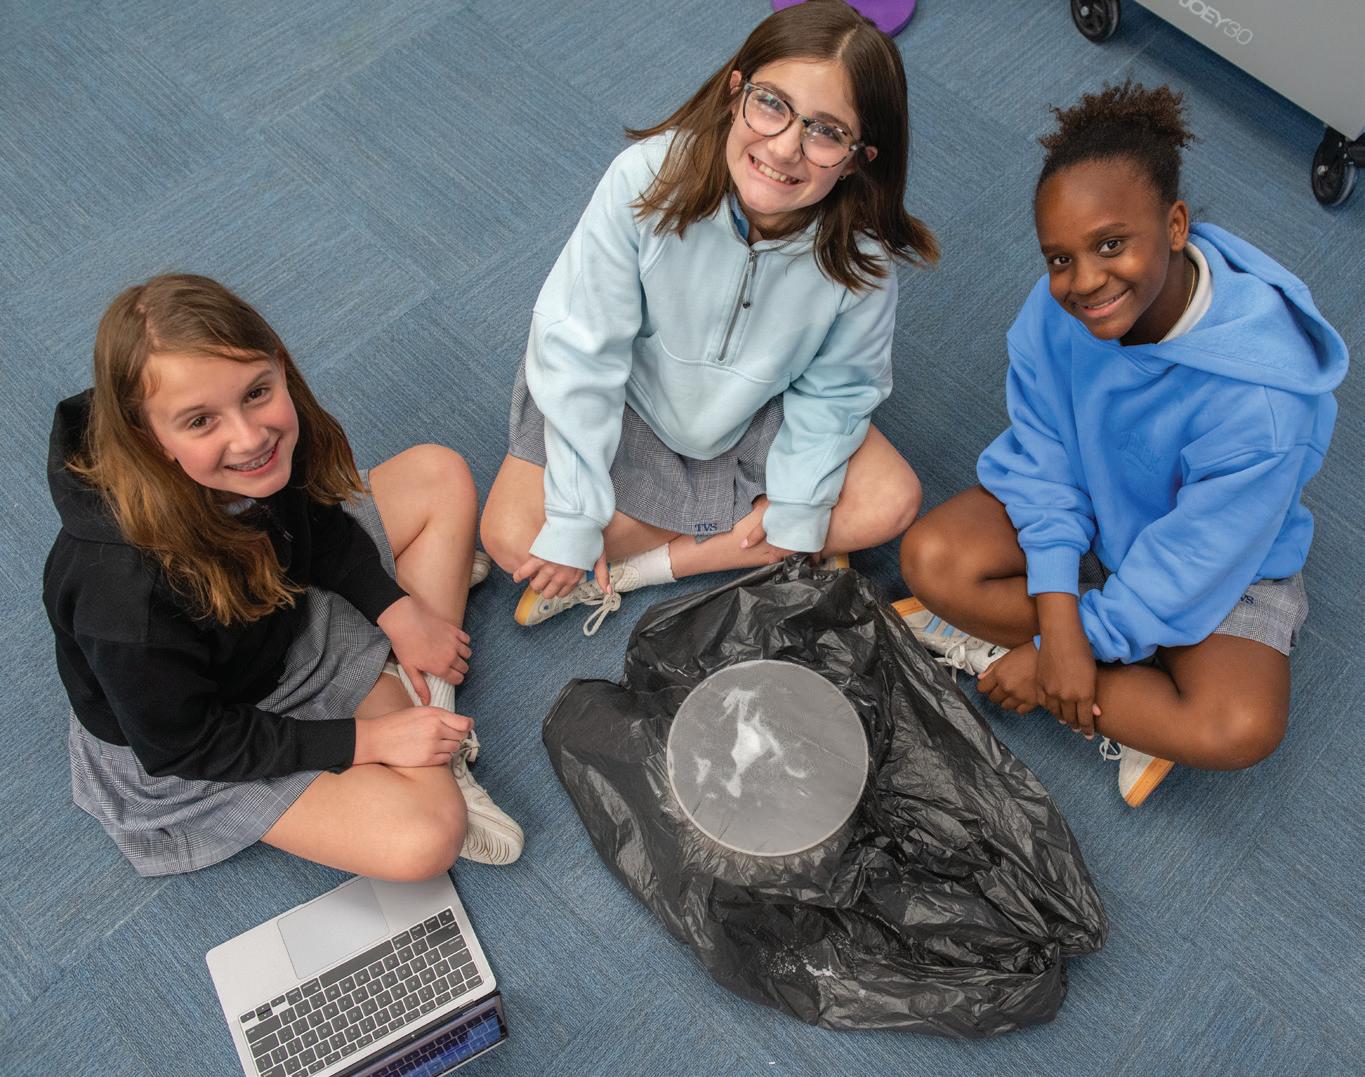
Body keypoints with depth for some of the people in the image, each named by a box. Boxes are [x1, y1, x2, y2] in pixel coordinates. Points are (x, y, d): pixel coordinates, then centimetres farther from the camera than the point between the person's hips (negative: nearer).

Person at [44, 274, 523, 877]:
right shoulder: (127, 590, -40)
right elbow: (183, 745, -24)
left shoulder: (266, 443, -24)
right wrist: (365, 740, -21)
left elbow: (318, 518, 1)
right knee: (425, 839, -24)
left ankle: (419, 696, -3)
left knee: (439, 473, 0)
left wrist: (399, 611, -10)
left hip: (287, 611, 7)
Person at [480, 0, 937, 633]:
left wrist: (797, 507, -14)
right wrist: (576, 522, -23)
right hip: (627, 398, -2)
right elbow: (581, 350, -26)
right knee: (512, 537, -17)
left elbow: (834, 386, -9)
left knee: (890, 504, -14)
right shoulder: (649, 178, -33)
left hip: (757, 413, 2)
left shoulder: (862, 253, -27)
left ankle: (629, 568, -11)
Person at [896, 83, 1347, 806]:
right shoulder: (1057, 311, -24)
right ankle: (1139, 708, -9)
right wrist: (1058, 619, -24)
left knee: (1240, 727, -30)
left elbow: (1194, 566, -28)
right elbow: (1043, 461, -14)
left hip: (1221, 565, -4)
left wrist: (1047, 654, -20)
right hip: (1083, 510, 4)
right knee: (931, 558, -21)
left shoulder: (1263, 397, -36)